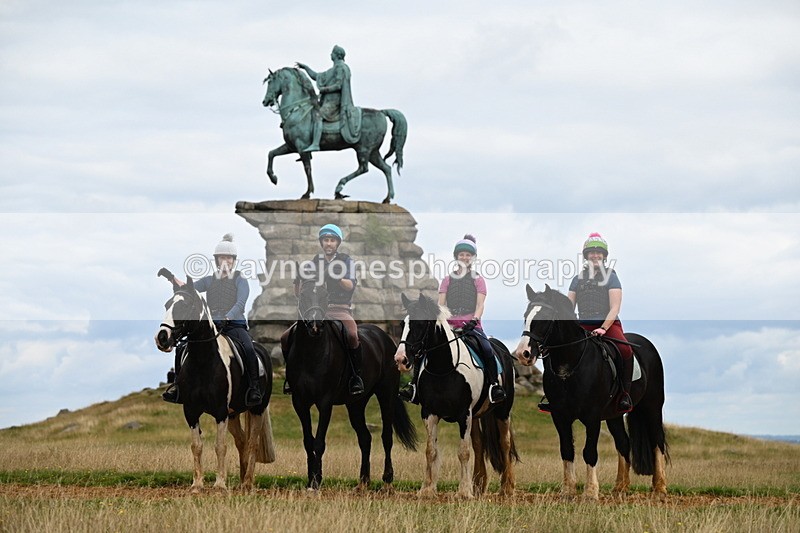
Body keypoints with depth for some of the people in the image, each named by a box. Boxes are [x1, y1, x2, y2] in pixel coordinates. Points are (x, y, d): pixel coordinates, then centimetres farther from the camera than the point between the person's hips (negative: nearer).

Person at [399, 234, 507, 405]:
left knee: (487, 350, -30)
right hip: (449, 324, 2)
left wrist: (474, 321, -17)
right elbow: (440, 304, 11)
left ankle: (494, 386, -24)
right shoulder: (447, 280, 18)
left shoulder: (478, 280, 13)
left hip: (471, 325, -2)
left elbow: (480, 305, 2)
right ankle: (414, 385, -9)